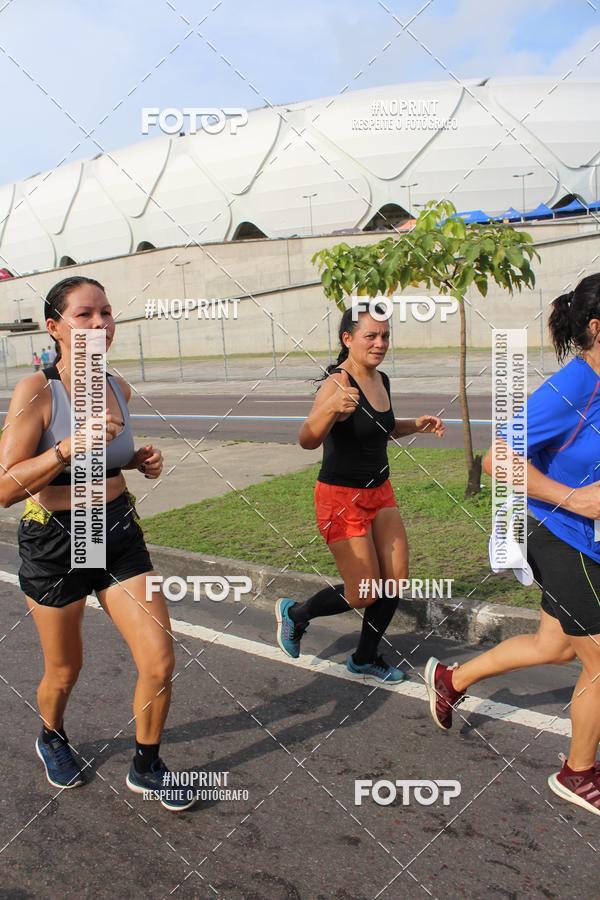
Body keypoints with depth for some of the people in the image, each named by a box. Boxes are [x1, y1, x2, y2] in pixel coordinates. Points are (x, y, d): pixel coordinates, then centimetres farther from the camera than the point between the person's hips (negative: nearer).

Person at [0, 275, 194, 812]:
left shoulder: (118, 388, 0)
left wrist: (140, 460, 0)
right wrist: (71, 444, -32)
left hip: (119, 533, 5)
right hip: (54, 541, -4)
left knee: (160, 661, 0)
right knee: (64, 673, 15)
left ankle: (146, 768, 26)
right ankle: (51, 738, 51)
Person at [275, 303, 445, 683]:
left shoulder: (381, 379, 4)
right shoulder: (338, 382, -21)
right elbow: (308, 441, -36)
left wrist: (417, 425, 6)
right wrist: (331, 408, -55)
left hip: (380, 492, 8)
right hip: (342, 498, -8)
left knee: (396, 581, 7)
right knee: (366, 593, -1)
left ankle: (365, 660, 28)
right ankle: (294, 613, 25)